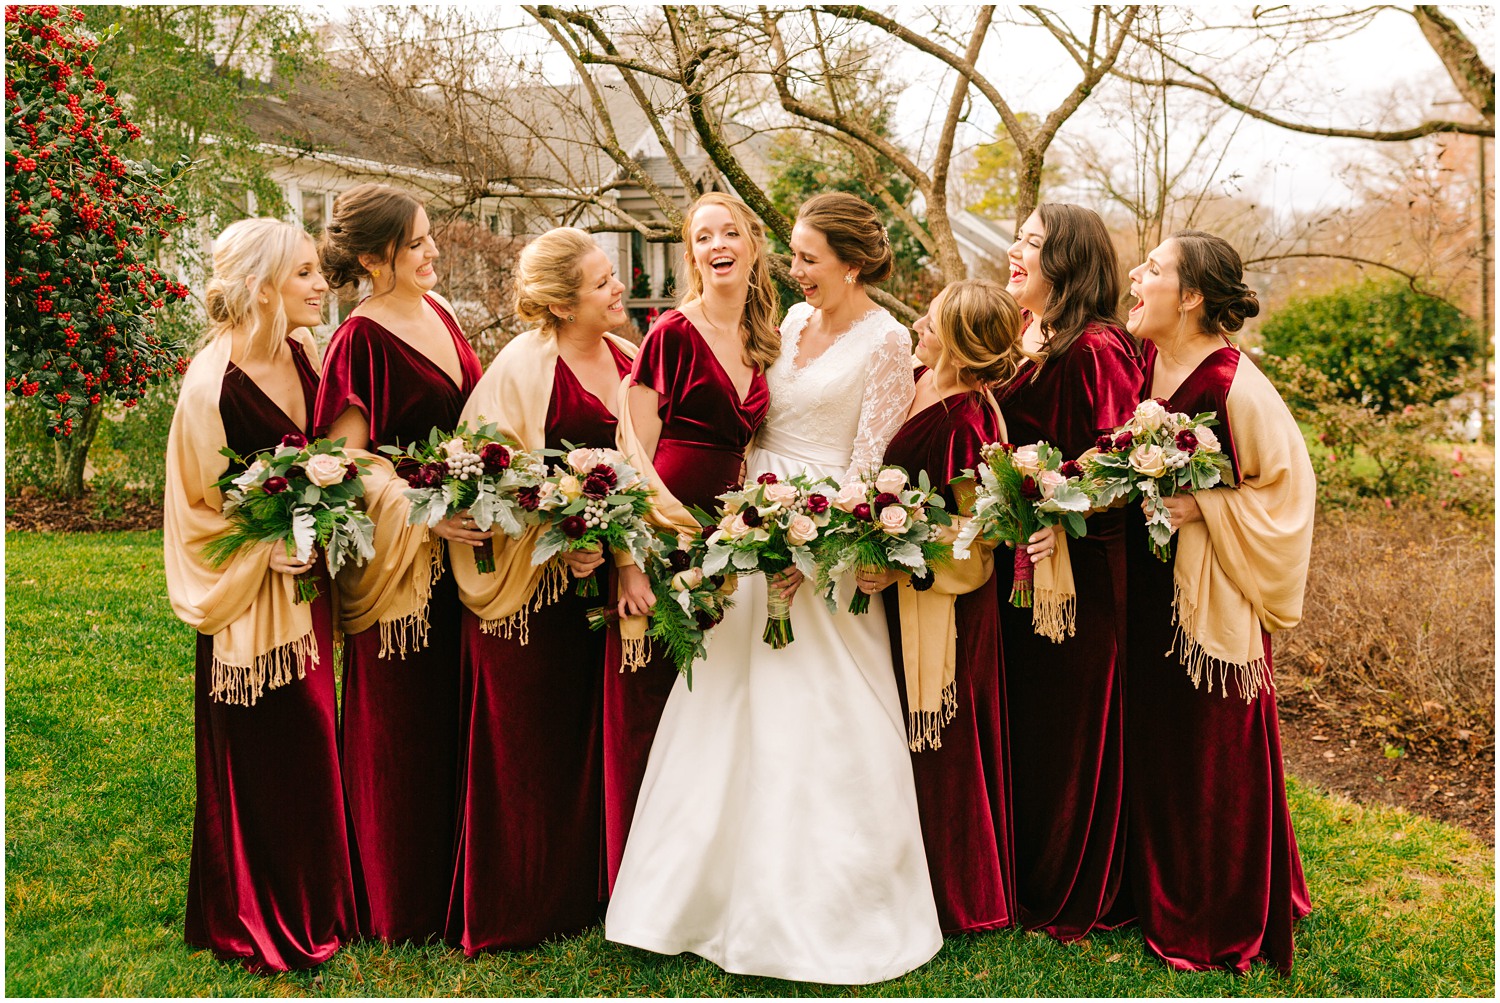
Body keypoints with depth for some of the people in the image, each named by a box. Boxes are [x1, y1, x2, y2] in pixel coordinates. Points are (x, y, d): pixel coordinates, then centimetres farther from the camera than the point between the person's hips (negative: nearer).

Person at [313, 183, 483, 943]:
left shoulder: (437, 309, 10)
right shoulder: (361, 340, -14)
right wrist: (420, 514, -24)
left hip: (464, 538, 7)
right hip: (399, 549, -7)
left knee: (457, 707, 14)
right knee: (399, 722, 4)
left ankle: (455, 874, 30)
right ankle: (398, 902, 22)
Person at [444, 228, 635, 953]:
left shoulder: (624, 356, 9)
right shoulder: (523, 365, -11)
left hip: (602, 569, 6)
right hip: (534, 580, -6)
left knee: (591, 727, 12)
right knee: (529, 739, 5)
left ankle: (582, 886, 29)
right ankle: (516, 905, 22)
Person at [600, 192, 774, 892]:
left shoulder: (758, 343, 12)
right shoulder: (673, 334, -8)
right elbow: (632, 450, -13)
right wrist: (629, 559, -20)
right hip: (661, 538, -6)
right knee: (650, 708, 1)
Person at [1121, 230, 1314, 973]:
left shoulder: (1233, 384, -17)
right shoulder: (1140, 365, 3)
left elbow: (1285, 486, -13)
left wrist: (1202, 508, -18)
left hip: (1209, 597, -6)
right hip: (1145, 587, 7)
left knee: (1211, 755, 6)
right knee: (1149, 741, 15)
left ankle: (1222, 923, 26)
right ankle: (1159, 892, 35)